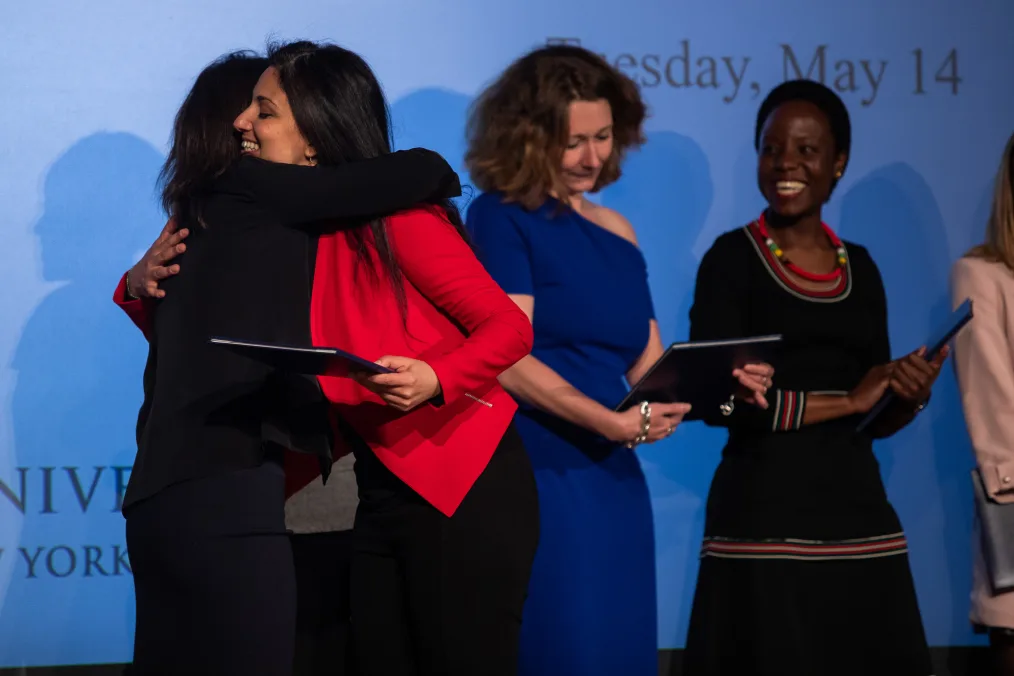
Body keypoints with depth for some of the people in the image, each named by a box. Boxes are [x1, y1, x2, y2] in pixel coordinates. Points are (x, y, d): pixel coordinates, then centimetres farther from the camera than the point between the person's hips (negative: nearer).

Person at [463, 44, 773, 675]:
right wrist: (616, 423, -22)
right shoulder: (502, 218, -4)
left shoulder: (618, 234, 15)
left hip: (614, 481, 7)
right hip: (533, 478, -6)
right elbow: (507, 360, -14)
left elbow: (648, 369, 13)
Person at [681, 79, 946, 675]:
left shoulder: (860, 268, 13)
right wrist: (845, 402, -12)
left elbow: (875, 419, 15)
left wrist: (912, 398, -7)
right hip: (764, 514, -5)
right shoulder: (732, 259, -3)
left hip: (858, 512, 5)